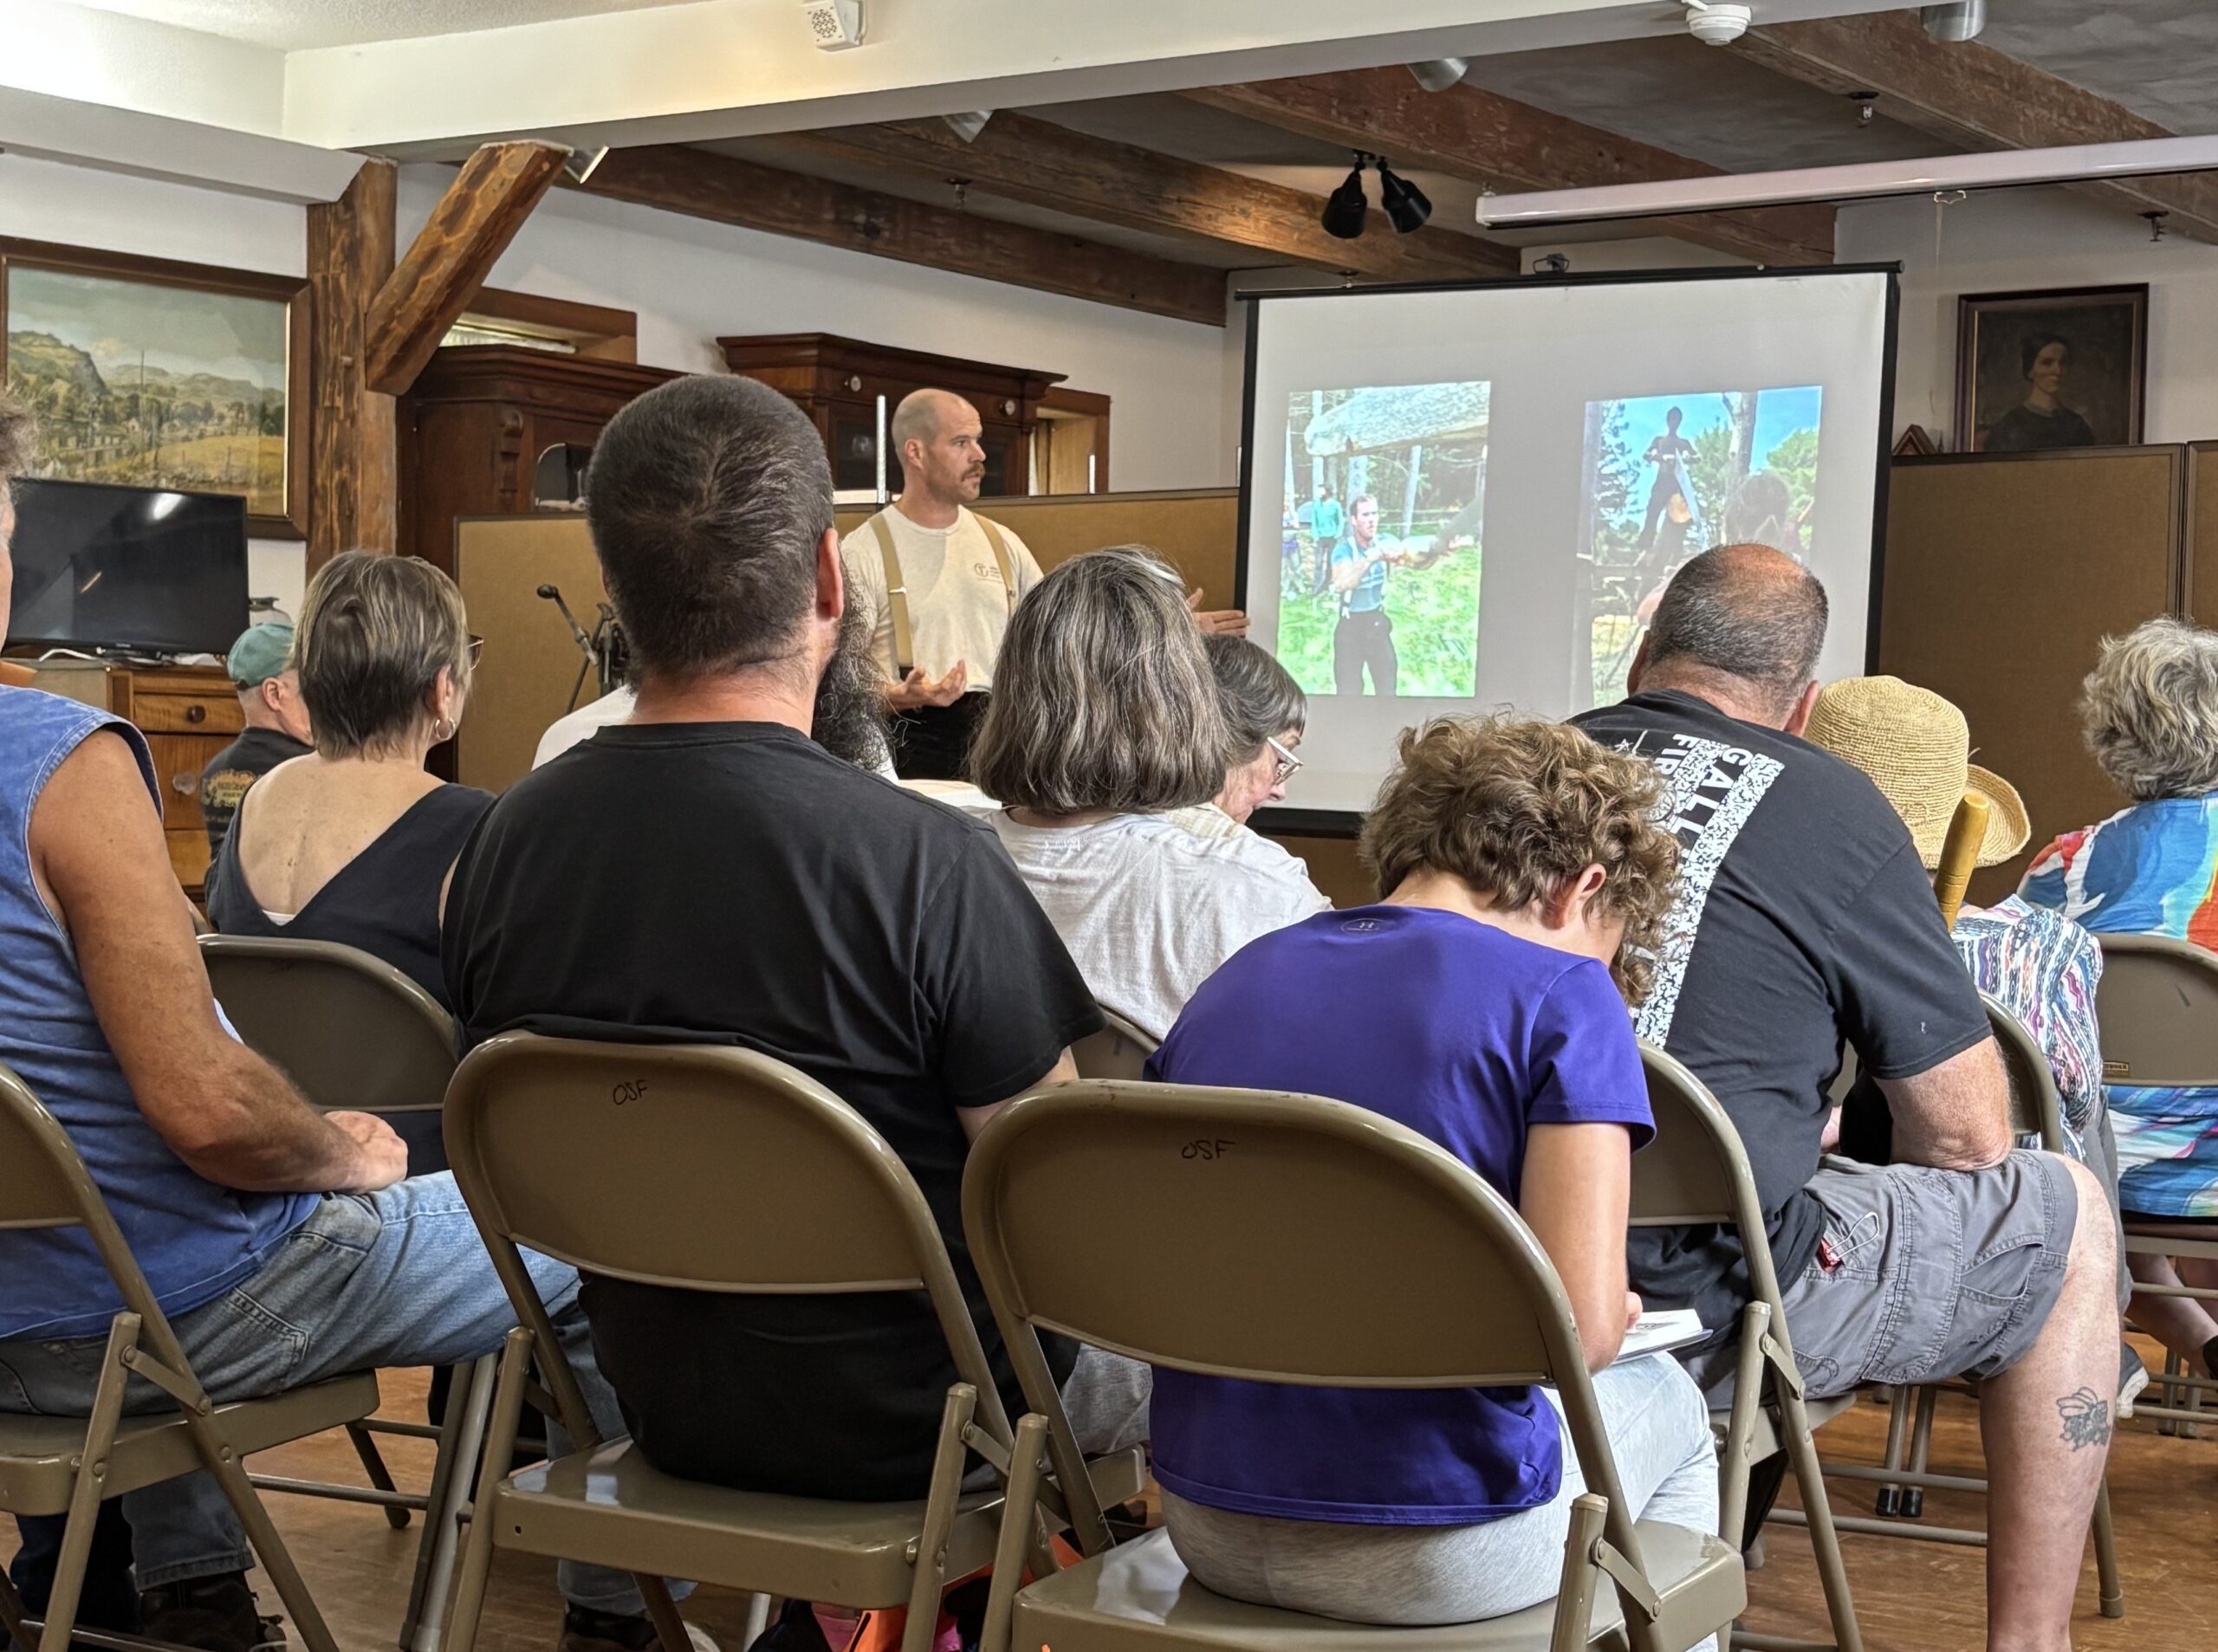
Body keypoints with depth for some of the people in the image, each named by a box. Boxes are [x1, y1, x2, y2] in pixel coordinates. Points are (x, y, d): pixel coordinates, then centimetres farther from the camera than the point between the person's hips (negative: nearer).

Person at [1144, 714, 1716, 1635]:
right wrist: (1619, 1313, 4)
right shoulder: (1562, 995, -10)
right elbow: (1583, 1324, -18)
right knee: (1667, 1403, 27)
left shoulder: (1235, 980, 6)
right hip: (1441, 1554, -5)